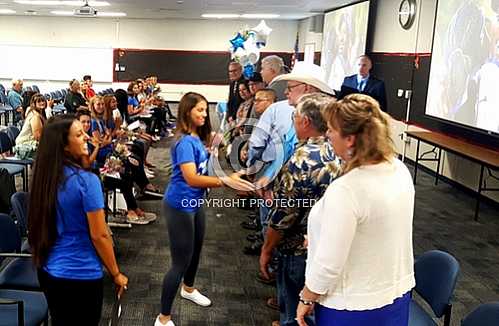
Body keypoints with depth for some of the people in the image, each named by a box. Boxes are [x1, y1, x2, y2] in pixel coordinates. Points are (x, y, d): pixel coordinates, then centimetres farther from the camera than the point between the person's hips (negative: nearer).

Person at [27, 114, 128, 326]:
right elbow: (99, 236, -18)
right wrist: (116, 274, -7)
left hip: (47, 270, 7)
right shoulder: (86, 181, -22)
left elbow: (40, 224, 11)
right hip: (81, 275, -6)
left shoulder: (42, 176, -1)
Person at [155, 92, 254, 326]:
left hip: (195, 202, 10)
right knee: (181, 261, -4)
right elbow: (191, 178, -33)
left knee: (196, 249, 28)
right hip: (180, 205, -10)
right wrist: (225, 181, -37)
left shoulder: (197, 137, 4)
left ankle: (188, 289, 54)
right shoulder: (184, 141, -24)